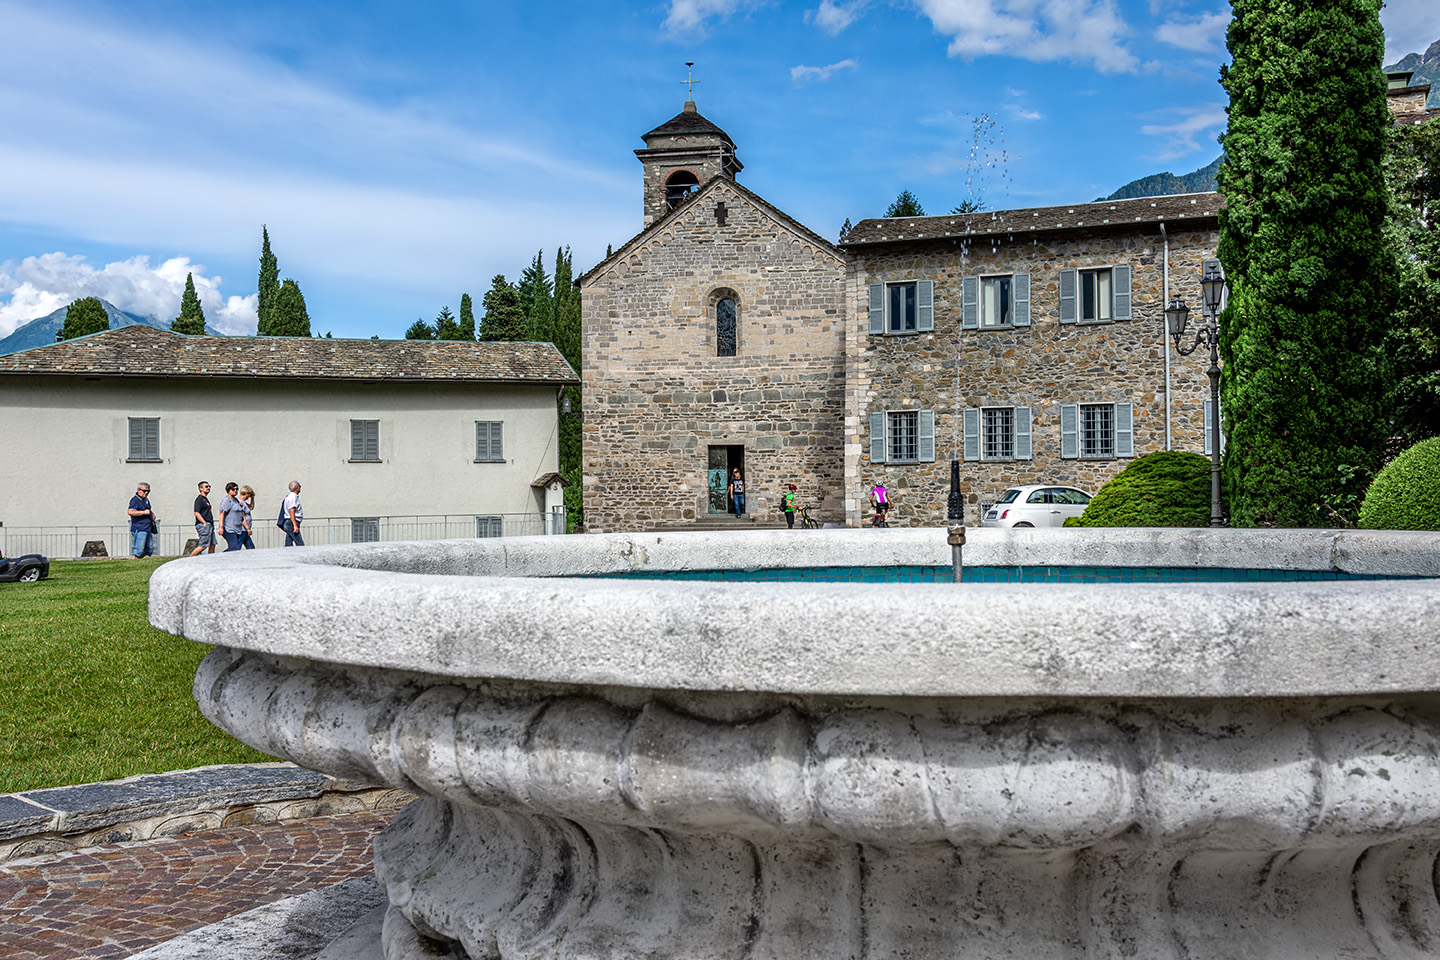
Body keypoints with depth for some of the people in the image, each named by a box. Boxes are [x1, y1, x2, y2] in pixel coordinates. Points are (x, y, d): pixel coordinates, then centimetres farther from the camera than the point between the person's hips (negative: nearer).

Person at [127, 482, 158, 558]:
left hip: (147, 529, 10)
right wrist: (144, 512, -22)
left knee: (149, 549, 13)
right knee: (139, 549, -9)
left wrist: (152, 514, 16)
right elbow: (130, 512, -25)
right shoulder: (135, 500, -11)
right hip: (139, 529, -9)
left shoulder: (146, 499, 18)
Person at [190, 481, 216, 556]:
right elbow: (196, 513, -16)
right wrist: (205, 523, -20)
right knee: (203, 546, -12)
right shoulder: (199, 499, -9)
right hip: (203, 525, -10)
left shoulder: (206, 499, 21)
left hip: (209, 525, 10)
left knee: (212, 545, 5)